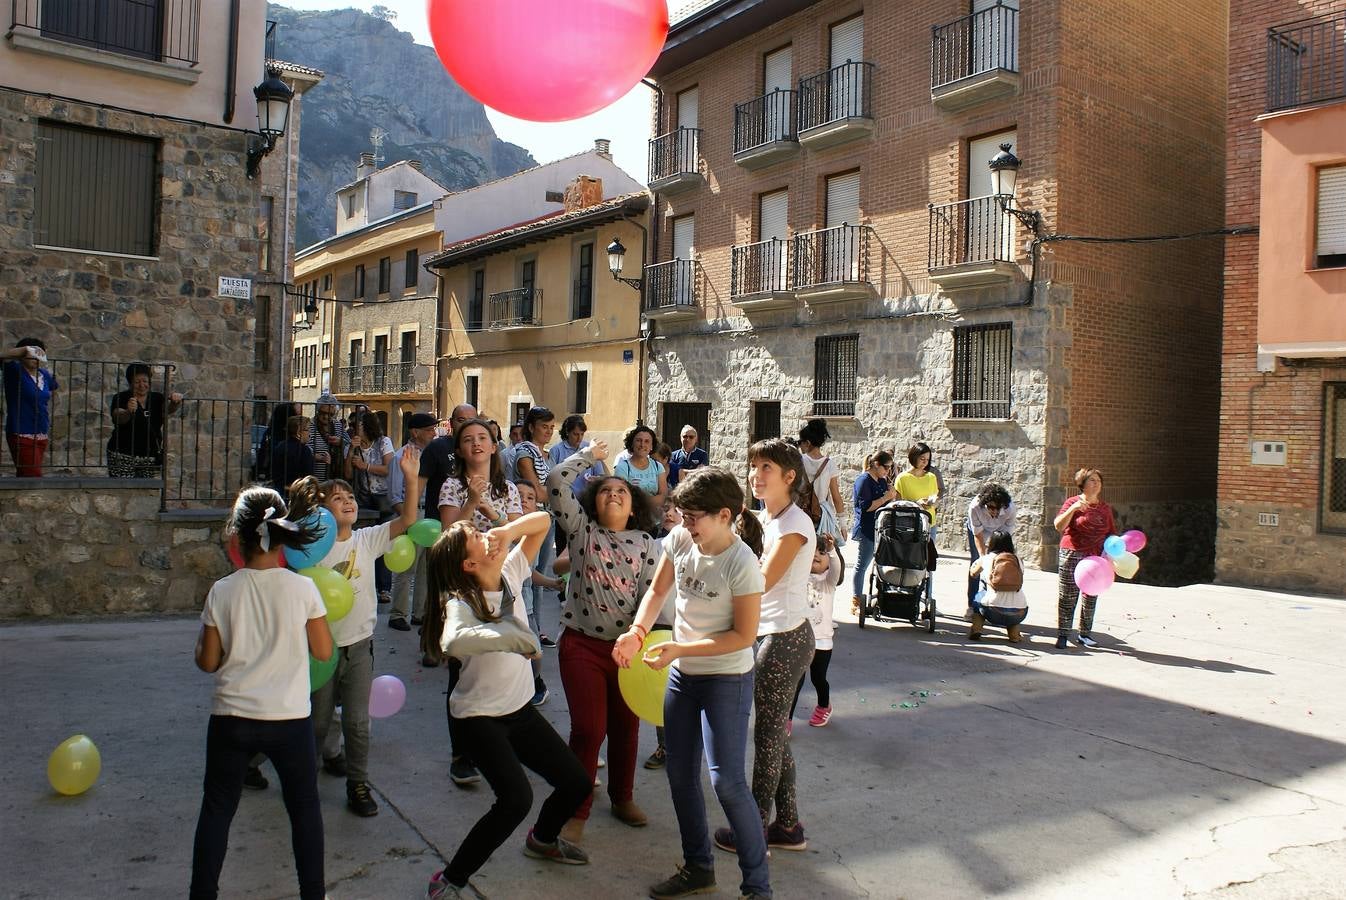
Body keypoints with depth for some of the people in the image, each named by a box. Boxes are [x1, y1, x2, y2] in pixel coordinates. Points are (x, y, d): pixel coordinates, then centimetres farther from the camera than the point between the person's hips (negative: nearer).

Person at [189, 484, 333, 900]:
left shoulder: (222, 592, -8)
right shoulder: (302, 588, -11)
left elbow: (207, 662, -1)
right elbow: (324, 651, -2)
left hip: (231, 719, 1)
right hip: (289, 718, 0)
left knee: (217, 807, 18)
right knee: (304, 806, 16)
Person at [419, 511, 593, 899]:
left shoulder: (510, 575, -5)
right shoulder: (460, 601, -23)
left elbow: (543, 522, -1)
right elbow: (452, 641, -47)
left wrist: (509, 530, -19)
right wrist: (509, 636, -53)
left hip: (520, 708, 7)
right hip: (480, 716, -7)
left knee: (578, 783, 9)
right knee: (516, 798, -24)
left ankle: (542, 839, 40)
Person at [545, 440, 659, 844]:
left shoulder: (645, 543, 6)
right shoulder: (581, 529, 2)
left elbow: (651, 593, -2)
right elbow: (556, 482, -8)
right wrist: (590, 455, 4)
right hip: (581, 644, -2)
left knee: (626, 727, 13)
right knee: (588, 728, -7)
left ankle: (622, 798, 35)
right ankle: (577, 811, 11)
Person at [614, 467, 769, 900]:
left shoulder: (742, 564, -24)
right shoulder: (680, 539, -7)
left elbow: (744, 635, -20)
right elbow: (657, 591, 6)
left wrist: (679, 649, -22)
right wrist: (637, 631, -12)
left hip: (727, 679, -7)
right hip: (683, 673, 7)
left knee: (726, 780, -9)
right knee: (680, 773, 15)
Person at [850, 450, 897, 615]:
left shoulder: (882, 481, 13)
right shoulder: (864, 481, -12)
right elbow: (866, 506, -19)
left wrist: (892, 496, 0)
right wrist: (886, 497, -17)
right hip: (866, 532, -8)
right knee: (861, 567, -2)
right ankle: (855, 603, 4)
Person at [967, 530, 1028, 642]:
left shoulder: (987, 558, 7)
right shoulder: (1018, 560, 12)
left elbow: (973, 573, 28)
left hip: (994, 613, -2)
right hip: (1019, 614, 2)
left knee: (977, 598, 31)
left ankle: (976, 629, 11)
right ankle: (1014, 633, 18)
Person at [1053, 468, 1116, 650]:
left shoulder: (1105, 508, 14)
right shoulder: (1073, 502, -1)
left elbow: (1111, 533, 20)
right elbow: (1058, 526, -11)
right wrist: (1073, 509, -22)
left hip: (1096, 558, 5)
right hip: (1072, 555, -5)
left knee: (1091, 596, 8)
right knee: (1068, 596, -2)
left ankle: (1084, 634, 18)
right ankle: (1062, 634, 4)